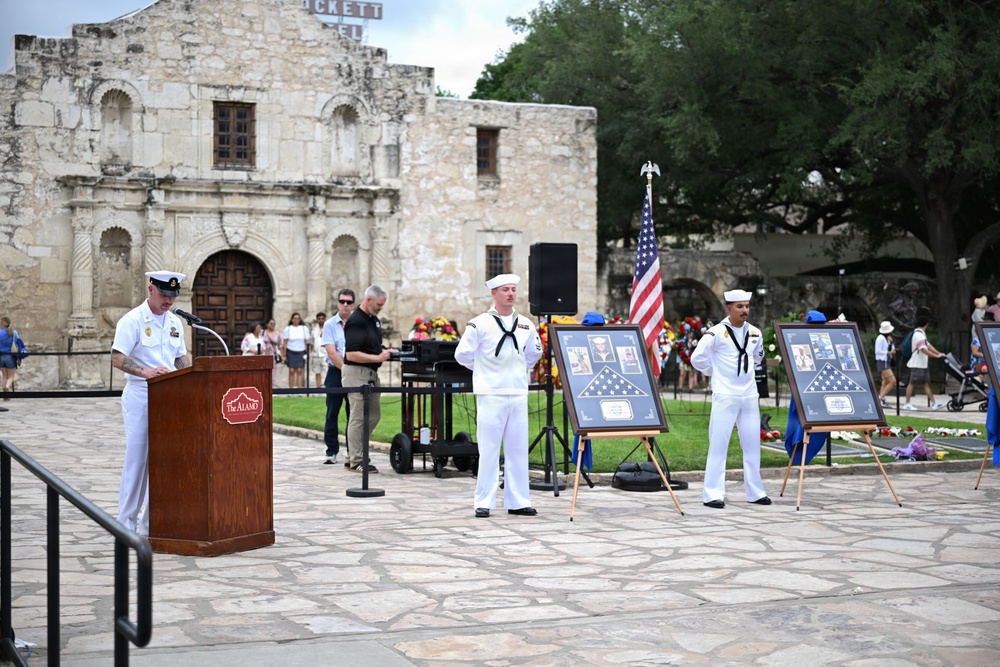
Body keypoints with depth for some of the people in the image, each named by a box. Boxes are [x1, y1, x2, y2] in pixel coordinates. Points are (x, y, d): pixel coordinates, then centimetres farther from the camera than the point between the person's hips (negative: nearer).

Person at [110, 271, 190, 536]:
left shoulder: (175, 322, 13)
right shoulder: (132, 320, -8)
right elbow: (117, 358, -15)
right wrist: (146, 372, -29)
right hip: (140, 397, -6)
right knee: (137, 458, -3)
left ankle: (152, 522, 13)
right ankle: (127, 521, 7)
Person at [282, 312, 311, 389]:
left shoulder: (304, 328, 7)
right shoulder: (287, 329, 5)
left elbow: (307, 341, 6)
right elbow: (285, 342, 5)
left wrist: (307, 352, -2)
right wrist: (284, 355, 1)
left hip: (301, 352, 0)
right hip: (291, 352, 0)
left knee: (300, 371, -4)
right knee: (291, 371, -3)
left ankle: (299, 389, -5)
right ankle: (291, 389, 0)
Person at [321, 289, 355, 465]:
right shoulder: (330, 325, 3)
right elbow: (331, 352, -5)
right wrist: (345, 369, -13)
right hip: (335, 372, -1)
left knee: (354, 414, 2)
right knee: (332, 413, 3)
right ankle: (331, 451, 10)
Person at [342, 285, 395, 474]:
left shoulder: (374, 319, 12)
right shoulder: (355, 322, -17)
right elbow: (351, 354, -23)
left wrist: (385, 351, 5)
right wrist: (378, 358, -22)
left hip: (372, 373, 9)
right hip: (356, 373, -9)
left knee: (374, 415, 13)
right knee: (359, 417, -5)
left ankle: (355, 450, 24)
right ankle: (356, 461, 2)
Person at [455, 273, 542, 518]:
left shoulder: (526, 325, 8)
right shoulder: (480, 324, -5)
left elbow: (534, 352, 25)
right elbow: (462, 354, 0)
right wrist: (484, 370, 7)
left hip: (518, 394, 4)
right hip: (491, 394, -4)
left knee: (518, 449, 7)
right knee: (489, 449, -2)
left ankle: (518, 502, 14)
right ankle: (483, 503, 4)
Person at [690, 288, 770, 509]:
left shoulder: (755, 333, 7)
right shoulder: (717, 333, -10)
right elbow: (697, 358, -7)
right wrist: (718, 372, 1)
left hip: (750, 395, 6)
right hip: (725, 396, -6)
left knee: (753, 444, 10)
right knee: (718, 445, -4)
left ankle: (755, 492, 20)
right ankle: (712, 494, 0)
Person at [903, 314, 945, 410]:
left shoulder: (921, 334, 16)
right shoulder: (918, 335, -19)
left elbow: (928, 345, 17)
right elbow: (924, 350, -25)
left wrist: (939, 353, 7)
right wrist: (937, 356, -23)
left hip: (923, 364, 10)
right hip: (917, 364, -10)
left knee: (927, 383, 7)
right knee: (912, 383, -3)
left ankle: (933, 403, 5)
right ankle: (907, 404, 3)